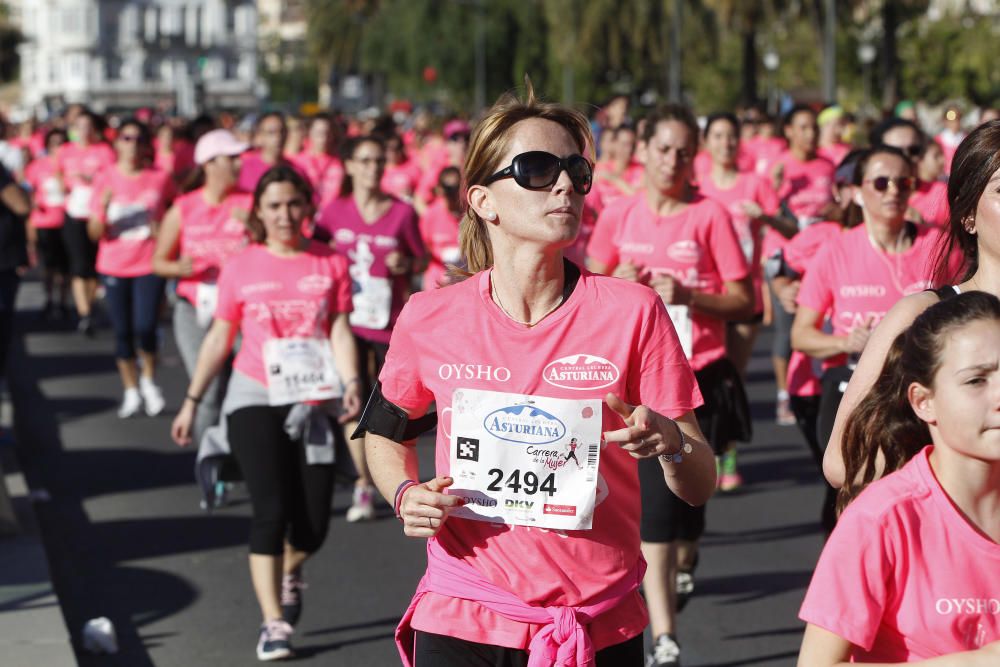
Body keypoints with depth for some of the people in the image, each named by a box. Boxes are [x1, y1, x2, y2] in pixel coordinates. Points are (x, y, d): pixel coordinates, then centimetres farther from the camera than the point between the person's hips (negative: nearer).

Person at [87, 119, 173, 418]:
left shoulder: (160, 178, -2)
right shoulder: (106, 179, -2)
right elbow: (95, 233, -3)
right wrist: (103, 205, -20)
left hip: (149, 266, -1)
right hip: (114, 267, 1)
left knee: (145, 327, -13)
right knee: (122, 331, 6)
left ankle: (149, 379, 14)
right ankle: (131, 391, 22)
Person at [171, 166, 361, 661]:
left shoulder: (330, 264, 5)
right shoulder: (241, 268, 4)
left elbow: (340, 329, -2)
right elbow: (219, 338, 10)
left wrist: (351, 383, -18)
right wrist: (192, 401, 9)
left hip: (312, 403, 1)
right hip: (255, 398, -1)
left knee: (313, 524, 2)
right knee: (271, 512, -12)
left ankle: (289, 572, 37)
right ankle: (273, 623, -6)